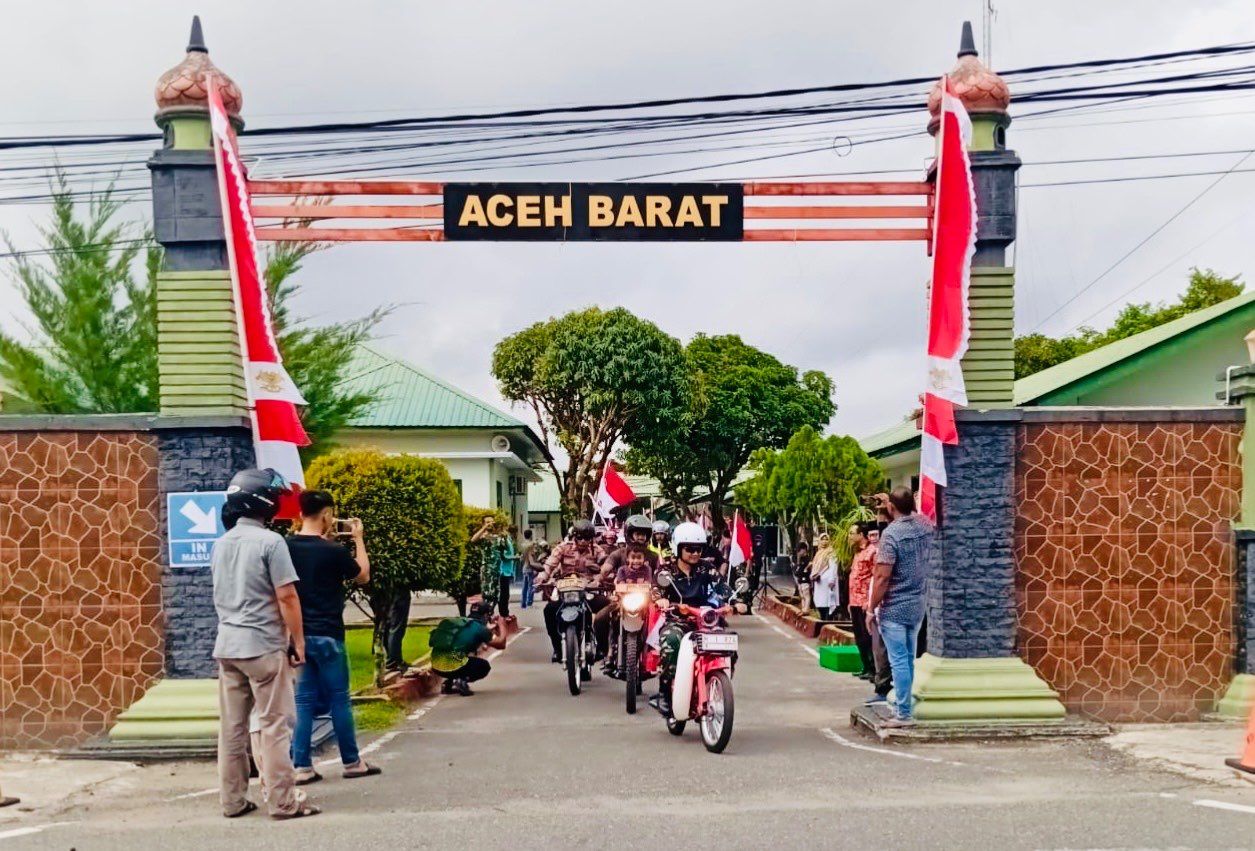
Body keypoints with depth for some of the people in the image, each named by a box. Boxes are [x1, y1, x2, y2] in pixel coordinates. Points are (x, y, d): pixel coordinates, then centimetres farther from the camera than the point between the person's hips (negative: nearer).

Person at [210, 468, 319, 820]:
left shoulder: (221, 544, 9)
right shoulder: (270, 542, -12)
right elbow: (287, 597, -13)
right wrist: (298, 642, -6)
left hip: (227, 644, 7)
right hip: (263, 645, -7)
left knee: (231, 726, 10)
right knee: (273, 725, -1)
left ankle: (233, 800, 16)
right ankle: (282, 801, 2)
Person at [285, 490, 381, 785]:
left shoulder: (287, 547, 0)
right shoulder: (333, 551, -14)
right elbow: (363, 576, 3)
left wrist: (326, 539, 21)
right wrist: (358, 538, 9)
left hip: (299, 634, 5)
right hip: (327, 635, -5)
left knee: (304, 699, 9)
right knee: (339, 699, 6)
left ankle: (302, 766, 8)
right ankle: (352, 762, 16)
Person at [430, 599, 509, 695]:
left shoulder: (459, 622, 21)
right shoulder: (480, 628, 0)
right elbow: (501, 644, 9)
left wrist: (494, 627, 45)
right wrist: (502, 625, 23)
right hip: (453, 666, -7)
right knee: (485, 666, 20)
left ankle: (448, 683, 16)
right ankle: (462, 681, -4)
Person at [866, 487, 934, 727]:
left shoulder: (891, 533, -18)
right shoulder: (925, 525, 1)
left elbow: (882, 577, -20)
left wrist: (872, 608, -12)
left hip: (893, 608, -7)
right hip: (917, 606, 7)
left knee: (899, 661, -3)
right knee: (908, 659, 15)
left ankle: (904, 714, 0)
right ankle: (902, 705, 24)